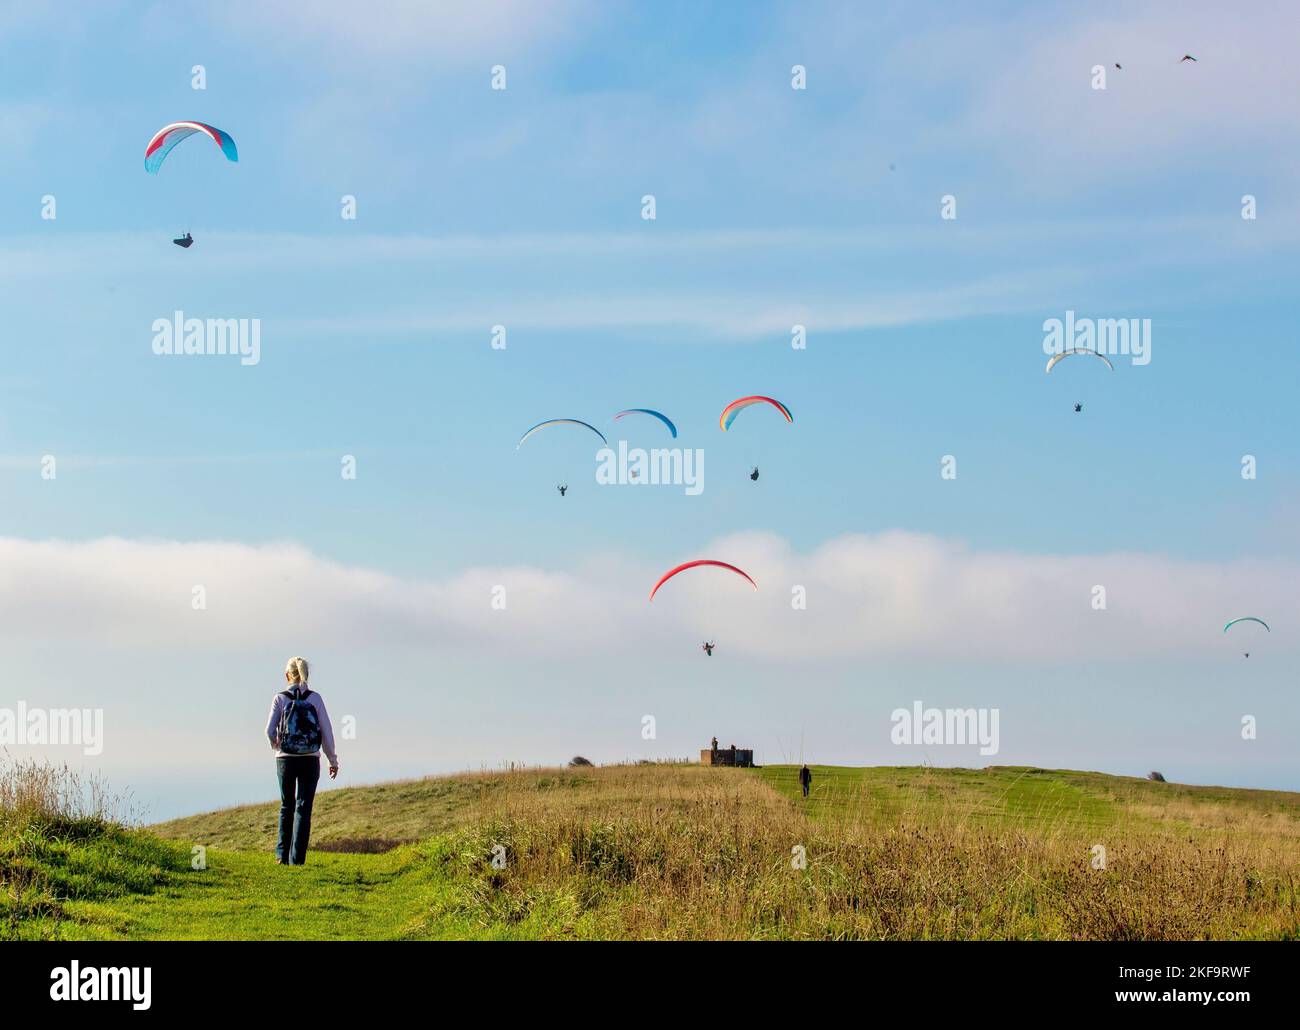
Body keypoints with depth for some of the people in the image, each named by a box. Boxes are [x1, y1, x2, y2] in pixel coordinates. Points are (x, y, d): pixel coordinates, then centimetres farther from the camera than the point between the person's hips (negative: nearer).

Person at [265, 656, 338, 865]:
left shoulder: (280, 699, -3)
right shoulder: (315, 698, -1)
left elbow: (270, 730, -6)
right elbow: (326, 731, -3)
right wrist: (333, 760, 6)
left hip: (285, 759, 0)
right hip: (310, 760, 0)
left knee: (286, 806, 16)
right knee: (303, 808, 2)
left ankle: (282, 855, 17)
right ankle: (297, 859, -4)